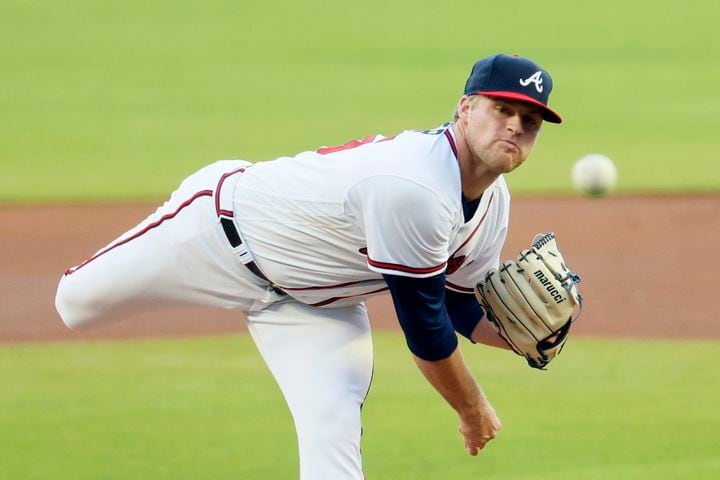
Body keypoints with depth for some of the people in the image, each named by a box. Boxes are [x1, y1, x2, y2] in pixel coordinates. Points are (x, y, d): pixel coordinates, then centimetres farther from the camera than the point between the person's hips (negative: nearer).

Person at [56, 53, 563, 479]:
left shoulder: (493, 202, -10)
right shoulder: (412, 188, -40)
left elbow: (463, 309, 2)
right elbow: (423, 327, -31)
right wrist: (472, 409, -16)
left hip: (318, 306, 6)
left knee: (334, 437, -14)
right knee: (78, 302, 10)